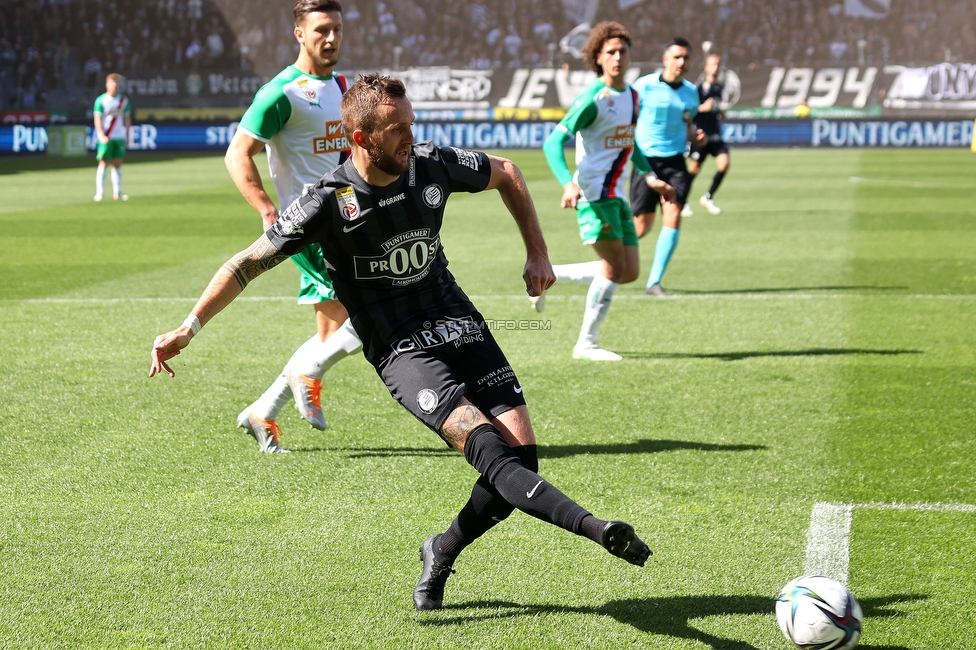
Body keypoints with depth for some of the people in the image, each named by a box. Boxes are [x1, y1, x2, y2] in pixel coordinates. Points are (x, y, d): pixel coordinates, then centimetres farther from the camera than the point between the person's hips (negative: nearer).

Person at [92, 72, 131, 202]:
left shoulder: (124, 100, 8)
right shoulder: (101, 100, -5)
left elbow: (127, 118, 14)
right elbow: (97, 119, -9)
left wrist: (127, 135, 8)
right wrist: (102, 135, -19)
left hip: (120, 137, 4)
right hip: (106, 137, -4)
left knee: (117, 164, 7)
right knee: (103, 164, -5)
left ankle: (117, 193, 11)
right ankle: (99, 193, -3)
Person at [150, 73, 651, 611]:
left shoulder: (433, 165, -3)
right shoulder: (328, 202, -14)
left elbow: (505, 173, 16)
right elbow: (249, 263, -8)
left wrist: (538, 254, 12)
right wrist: (188, 328, -11)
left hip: (460, 325, 5)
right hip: (402, 350, -5)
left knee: (521, 454, -7)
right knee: (485, 445, -27)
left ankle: (441, 554, 14)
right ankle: (592, 527, -34)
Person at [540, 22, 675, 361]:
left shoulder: (631, 95, 11)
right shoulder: (593, 99, -14)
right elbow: (553, 142, -21)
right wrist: (568, 183, -34)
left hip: (616, 197, 8)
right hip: (593, 194, -8)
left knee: (629, 272, 5)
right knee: (615, 267, -9)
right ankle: (587, 343, 3)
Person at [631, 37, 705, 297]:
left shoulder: (691, 91, 7)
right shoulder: (644, 86, -7)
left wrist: (695, 135, 1)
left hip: (675, 161, 3)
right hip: (645, 159, -3)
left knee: (673, 216, -13)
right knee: (642, 226, -1)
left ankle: (654, 281, -6)